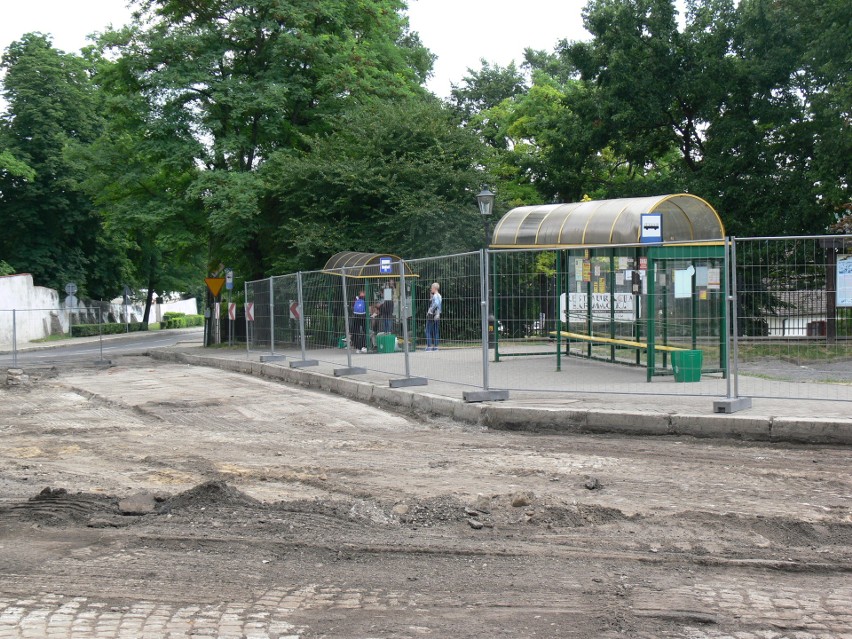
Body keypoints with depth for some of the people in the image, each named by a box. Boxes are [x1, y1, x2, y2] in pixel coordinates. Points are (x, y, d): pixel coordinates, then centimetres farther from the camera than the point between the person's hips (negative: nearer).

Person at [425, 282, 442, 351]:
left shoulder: (435, 296, -15)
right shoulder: (439, 296, 13)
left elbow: (436, 304, -30)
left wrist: (430, 310, -20)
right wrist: (431, 294, 15)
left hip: (431, 315, -9)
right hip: (437, 315, 9)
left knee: (428, 331, -6)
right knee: (435, 331, 11)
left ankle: (429, 346, -10)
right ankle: (435, 346, 11)